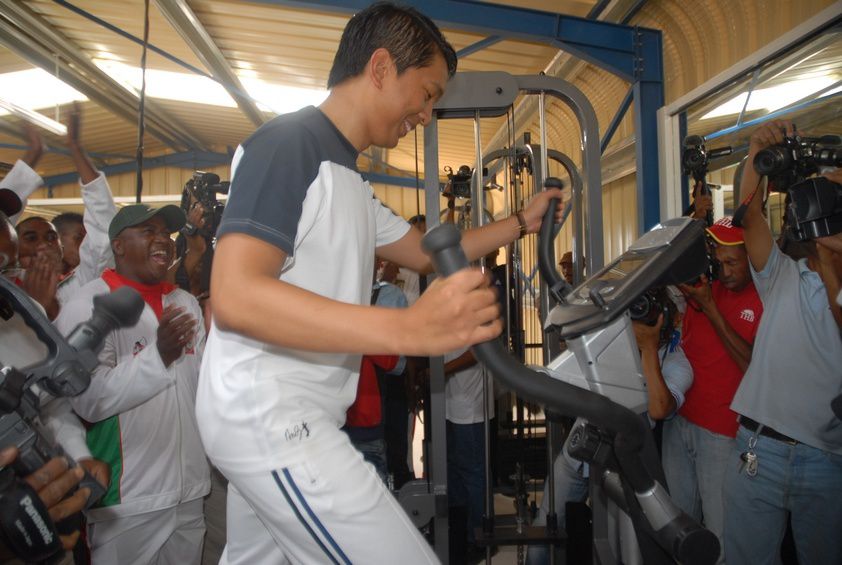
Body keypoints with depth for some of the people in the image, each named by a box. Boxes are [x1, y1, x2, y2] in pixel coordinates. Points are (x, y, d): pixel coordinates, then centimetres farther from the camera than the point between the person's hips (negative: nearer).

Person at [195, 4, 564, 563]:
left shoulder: (349, 180, 16)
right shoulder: (287, 142, -14)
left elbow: (423, 250, 26)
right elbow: (234, 296, -26)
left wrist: (521, 222, 23)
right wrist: (407, 329, -34)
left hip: (276, 418, 9)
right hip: (272, 419, -9)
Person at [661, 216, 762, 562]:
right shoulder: (705, 286, 6)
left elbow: (754, 366, -15)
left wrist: (710, 308, -18)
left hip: (722, 432, -5)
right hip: (679, 418, 5)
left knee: (720, 531, 2)